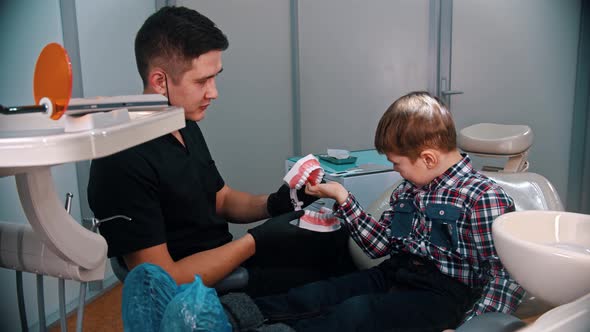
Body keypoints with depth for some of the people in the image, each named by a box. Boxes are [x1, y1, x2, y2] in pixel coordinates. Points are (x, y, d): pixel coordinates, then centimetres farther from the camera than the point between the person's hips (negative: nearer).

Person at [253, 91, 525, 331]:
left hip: (441, 292, -8)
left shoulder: (482, 198, -12)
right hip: (394, 274, 8)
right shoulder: (406, 190, 12)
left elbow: (507, 273, -13)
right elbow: (378, 245, 16)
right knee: (316, 294, -11)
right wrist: (341, 197, 9)